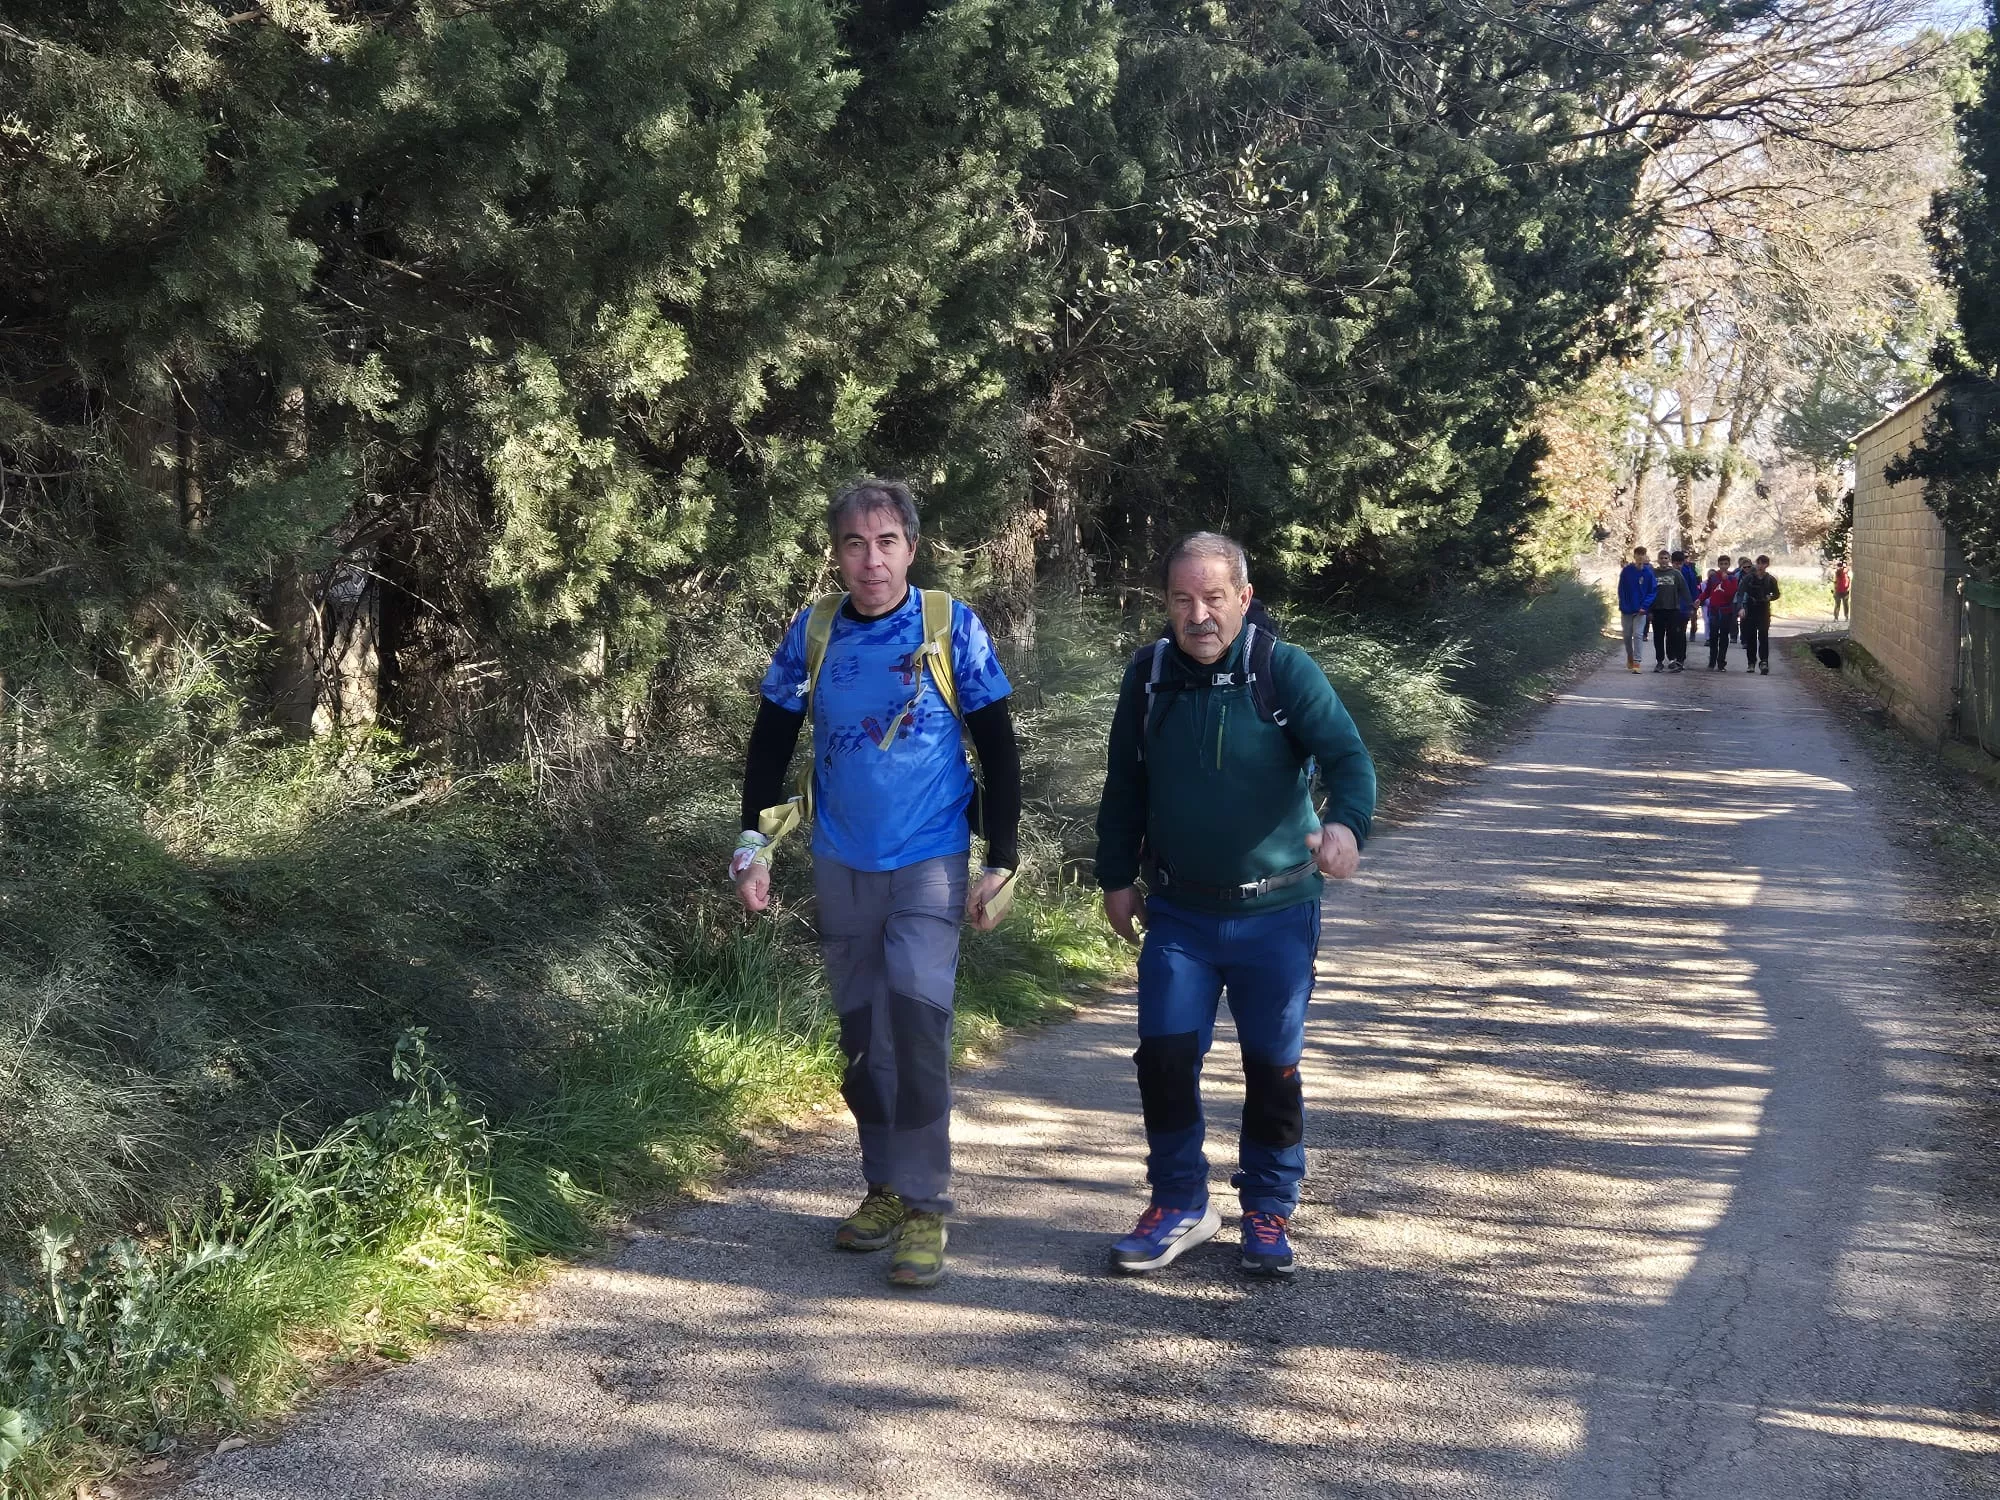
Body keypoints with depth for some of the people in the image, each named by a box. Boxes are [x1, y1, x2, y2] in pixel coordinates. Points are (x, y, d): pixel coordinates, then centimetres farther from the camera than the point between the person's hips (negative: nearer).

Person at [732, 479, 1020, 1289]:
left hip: (930, 866, -3)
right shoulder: (812, 633, -1)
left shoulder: (952, 629, -8)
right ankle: (885, 1186, 25)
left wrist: (1002, 860, -6)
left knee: (917, 1022, -15)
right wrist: (754, 844, 1)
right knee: (861, 1035, 10)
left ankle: (925, 1205, -6)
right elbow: (771, 742, 8)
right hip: (841, 866, 4)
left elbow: (998, 751, -3)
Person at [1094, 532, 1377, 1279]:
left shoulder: (1287, 672, -12)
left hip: (1276, 914, -3)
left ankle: (1269, 1214, 25)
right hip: (1178, 914, 3)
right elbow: (1124, 786, 10)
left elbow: (1348, 756, -21)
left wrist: (1345, 823, -41)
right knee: (1163, 1056, -1)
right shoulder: (1149, 676, 0)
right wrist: (1117, 876, 11)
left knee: (1273, 1069, 7)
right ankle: (1180, 1204, 18)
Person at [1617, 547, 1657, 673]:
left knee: (1638, 635, -12)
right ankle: (1629, 658, 30)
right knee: (1627, 636, 10)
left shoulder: (1648, 572, -3)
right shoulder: (1626, 571, -2)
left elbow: (1653, 591, -2)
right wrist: (1623, 606, -9)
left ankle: (1636, 662, -13)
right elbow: (1621, 590, 0)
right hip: (1627, 610, 2)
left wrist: (1644, 606, -13)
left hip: (1641, 610, -2)